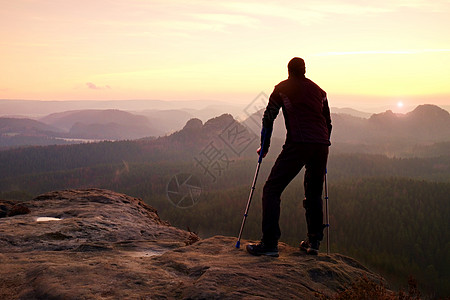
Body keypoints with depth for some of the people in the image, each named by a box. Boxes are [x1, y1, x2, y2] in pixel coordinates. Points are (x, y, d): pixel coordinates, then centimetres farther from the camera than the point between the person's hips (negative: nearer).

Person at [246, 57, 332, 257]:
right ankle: (314, 242, 20)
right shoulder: (319, 91, 23)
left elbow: (268, 117, 13)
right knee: (314, 194, 19)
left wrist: (264, 146, 21)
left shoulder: (282, 88, 14)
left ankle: (270, 243, -12)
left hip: (298, 144, -5)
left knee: (272, 190, -2)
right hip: (321, 145, 5)